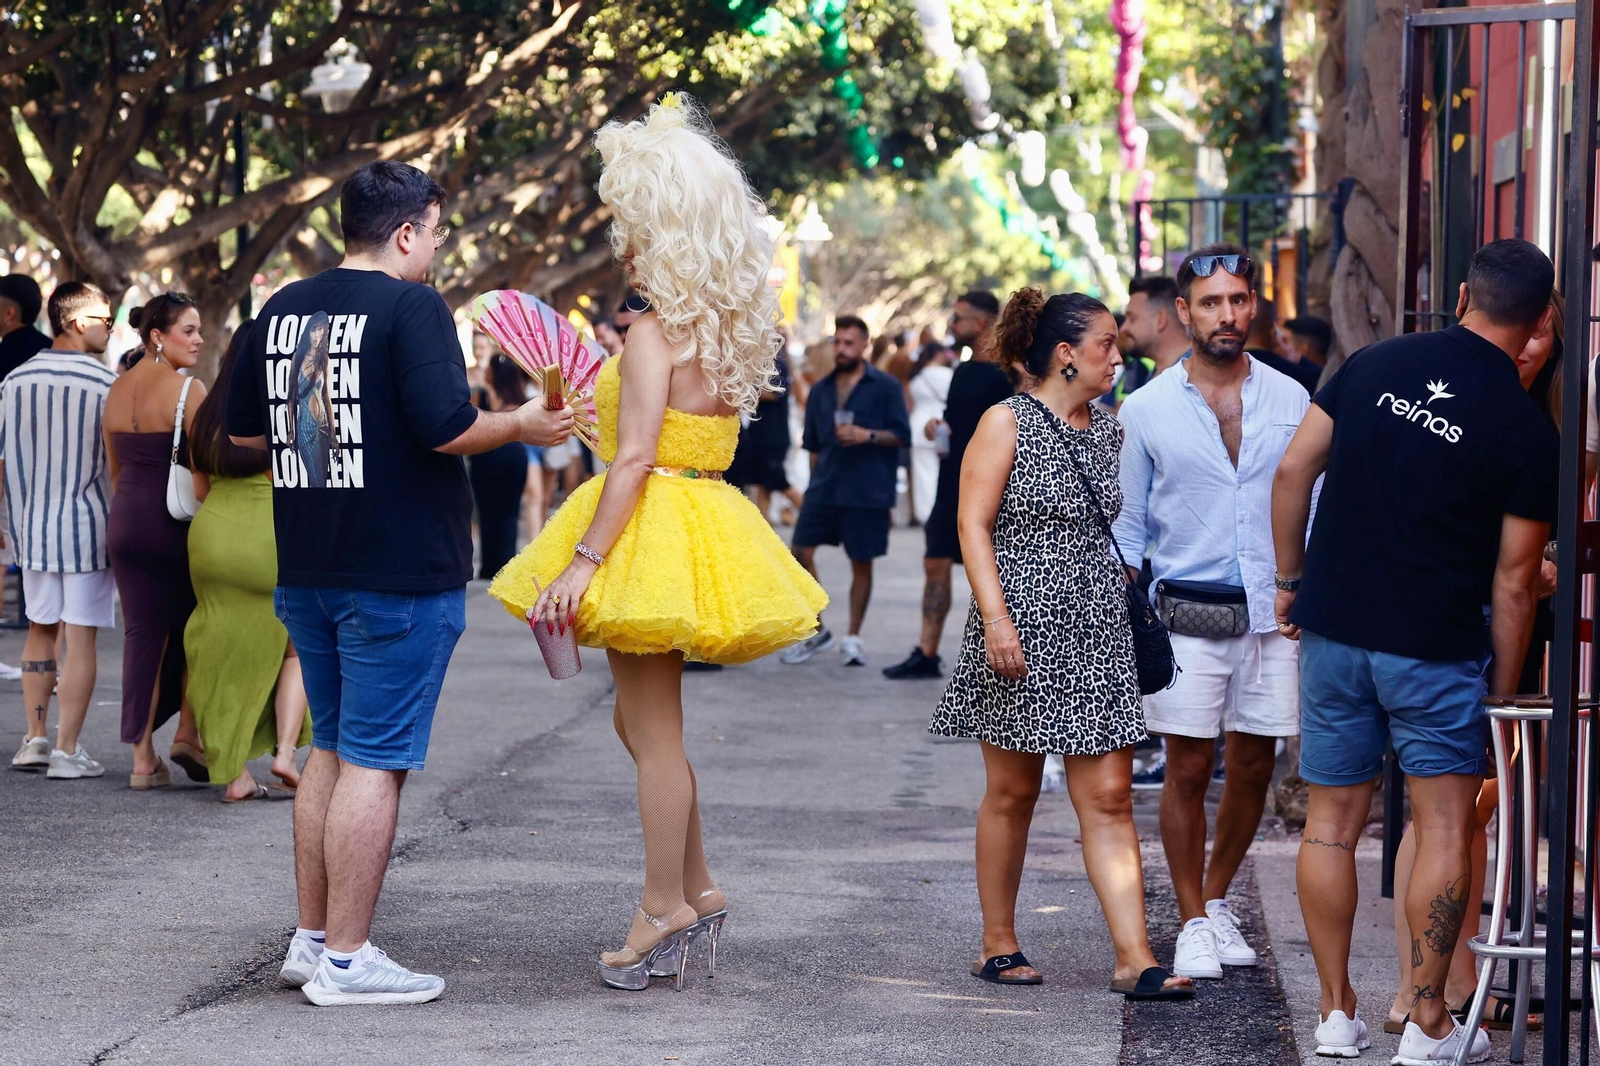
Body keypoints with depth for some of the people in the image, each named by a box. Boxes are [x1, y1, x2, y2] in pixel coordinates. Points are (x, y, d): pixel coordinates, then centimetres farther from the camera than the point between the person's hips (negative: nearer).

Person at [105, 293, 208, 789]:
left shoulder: (117, 391, 9)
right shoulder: (186, 389, -12)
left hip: (125, 522, 6)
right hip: (177, 521, -6)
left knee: (141, 634, 6)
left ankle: (143, 758, 5)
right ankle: (187, 733, 5)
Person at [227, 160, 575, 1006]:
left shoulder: (282, 309, 9)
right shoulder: (411, 307, -13)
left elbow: (242, 431, 16)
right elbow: (448, 427, -21)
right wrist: (524, 425, -4)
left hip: (307, 570, 7)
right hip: (399, 572, -7)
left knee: (331, 748, 18)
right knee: (374, 760, -3)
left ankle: (311, 938, 21)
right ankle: (345, 960, -1)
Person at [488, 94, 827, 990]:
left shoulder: (655, 333, -15)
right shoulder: (726, 330, 9)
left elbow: (635, 458, -21)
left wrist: (583, 559, -21)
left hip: (655, 523, -9)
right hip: (707, 515, 9)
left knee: (654, 730, -1)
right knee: (645, 722, 18)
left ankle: (666, 913, 5)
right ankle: (696, 890, 21)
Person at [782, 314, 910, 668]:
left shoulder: (886, 387, -1)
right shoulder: (821, 390, 15)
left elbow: (902, 435, -5)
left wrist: (868, 435, -19)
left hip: (867, 491, -4)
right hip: (824, 488, 4)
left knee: (861, 562, 3)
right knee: (801, 551, -8)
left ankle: (852, 638, 15)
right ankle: (816, 631, 5)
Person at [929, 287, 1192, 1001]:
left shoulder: (1109, 431, 12)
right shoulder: (1006, 423, -5)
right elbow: (974, 525, -9)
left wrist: (1141, 615, 15)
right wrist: (996, 617, -18)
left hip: (1097, 632, 5)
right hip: (1023, 629, -5)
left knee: (1109, 797, -2)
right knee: (1012, 791, 6)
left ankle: (1135, 960, -7)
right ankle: (998, 944, 19)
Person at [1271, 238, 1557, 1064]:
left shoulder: (1377, 363, 1)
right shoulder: (1527, 430, -7)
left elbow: (1293, 471, 3)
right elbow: (1513, 579, -5)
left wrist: (1290, 578, 14)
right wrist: (1503, 688, 4)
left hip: (1334, 626, 4)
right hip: (1437, 647, -3)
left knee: (1332, 821, 10)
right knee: (1444, 826, 5)